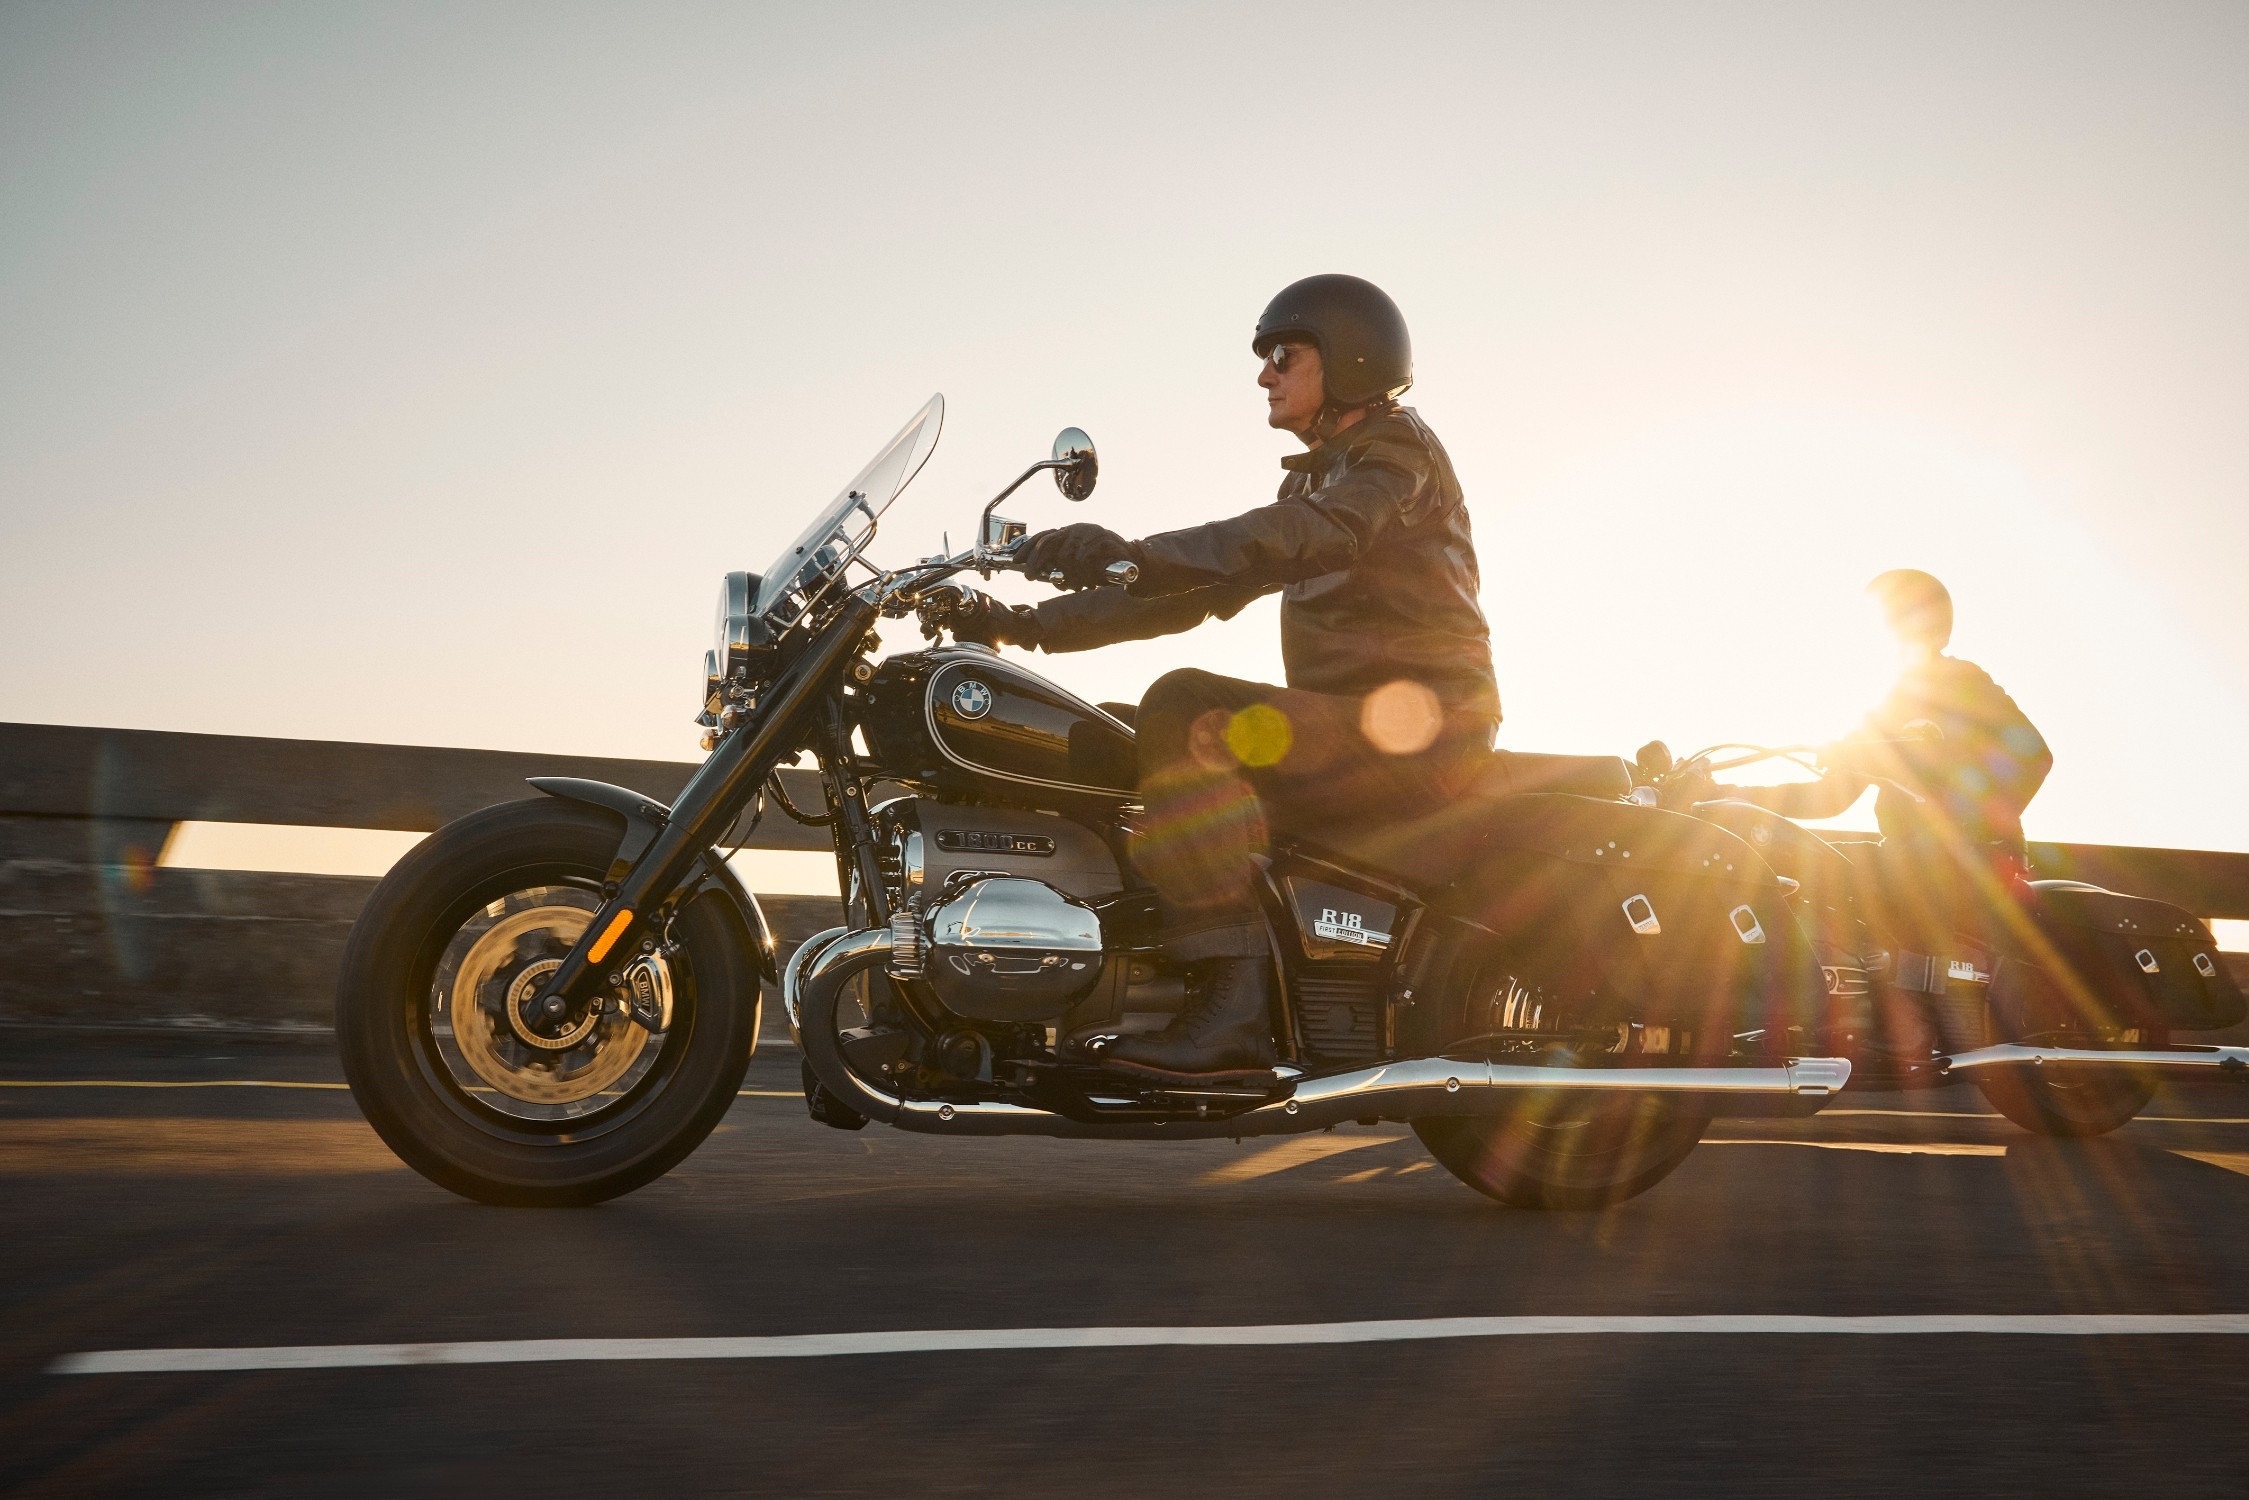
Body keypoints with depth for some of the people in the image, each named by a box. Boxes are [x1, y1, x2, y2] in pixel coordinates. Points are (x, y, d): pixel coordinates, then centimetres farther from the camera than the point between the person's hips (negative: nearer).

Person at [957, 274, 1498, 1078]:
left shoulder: (1398, 446, -3)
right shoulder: (1312, 478, 25)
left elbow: (1311, 534, -26)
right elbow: (1199, 586, 20)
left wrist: (1137, 551, -39)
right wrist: (1033, 624, 10)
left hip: (1413, 728, -9)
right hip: (1339, 732, 9)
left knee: (1188, 712, -30)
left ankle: (1233, 1004, -36)